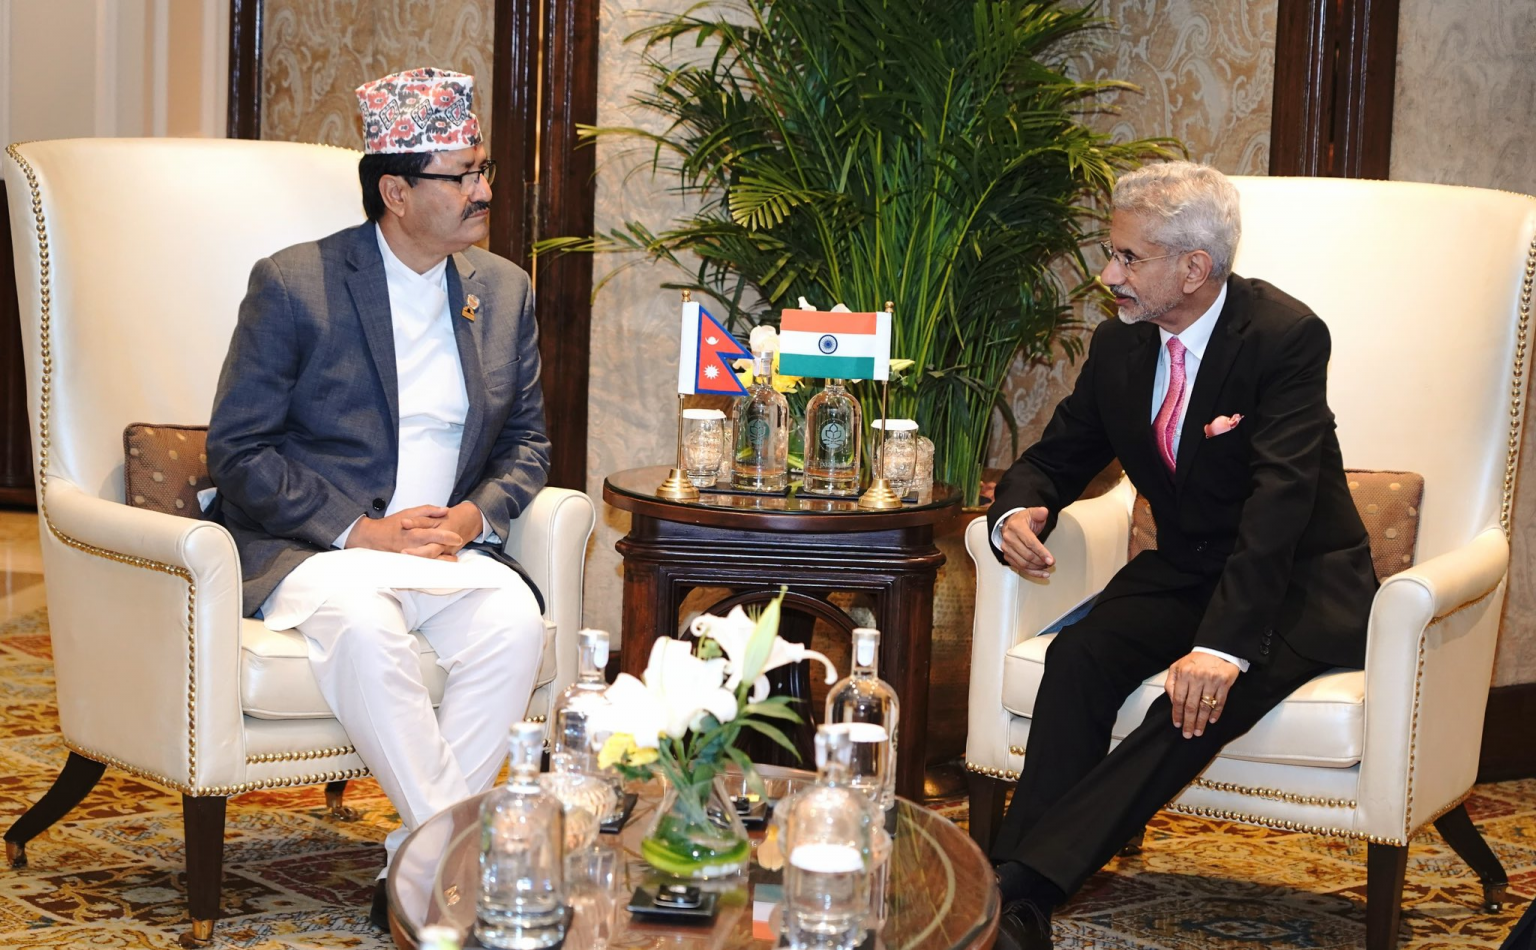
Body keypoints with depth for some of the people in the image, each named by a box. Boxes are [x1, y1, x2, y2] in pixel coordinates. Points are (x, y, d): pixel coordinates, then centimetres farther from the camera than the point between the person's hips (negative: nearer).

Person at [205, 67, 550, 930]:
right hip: (309, 549, -4)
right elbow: (238, 452, -6)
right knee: (364, 622, -38)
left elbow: (526, 441, 17)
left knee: (515, 619, -29)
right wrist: (358, 531, -16)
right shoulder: (294, 285, -5)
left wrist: (473, 516, -5)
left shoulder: (504, 290, 11)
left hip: (447, 545, 4)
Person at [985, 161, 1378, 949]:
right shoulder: (1120, 344, 3)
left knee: (1202, 692, -34)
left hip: (1297, 585, -5)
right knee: (1078, 657, -25)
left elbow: (1280, 498, -28)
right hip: (1184, 572, 6)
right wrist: (1016, 512, -14)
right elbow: (1058, 456, 12)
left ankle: (1023, 884, -37)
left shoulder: (1286, 336, -18)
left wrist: (1224, 644, -40)